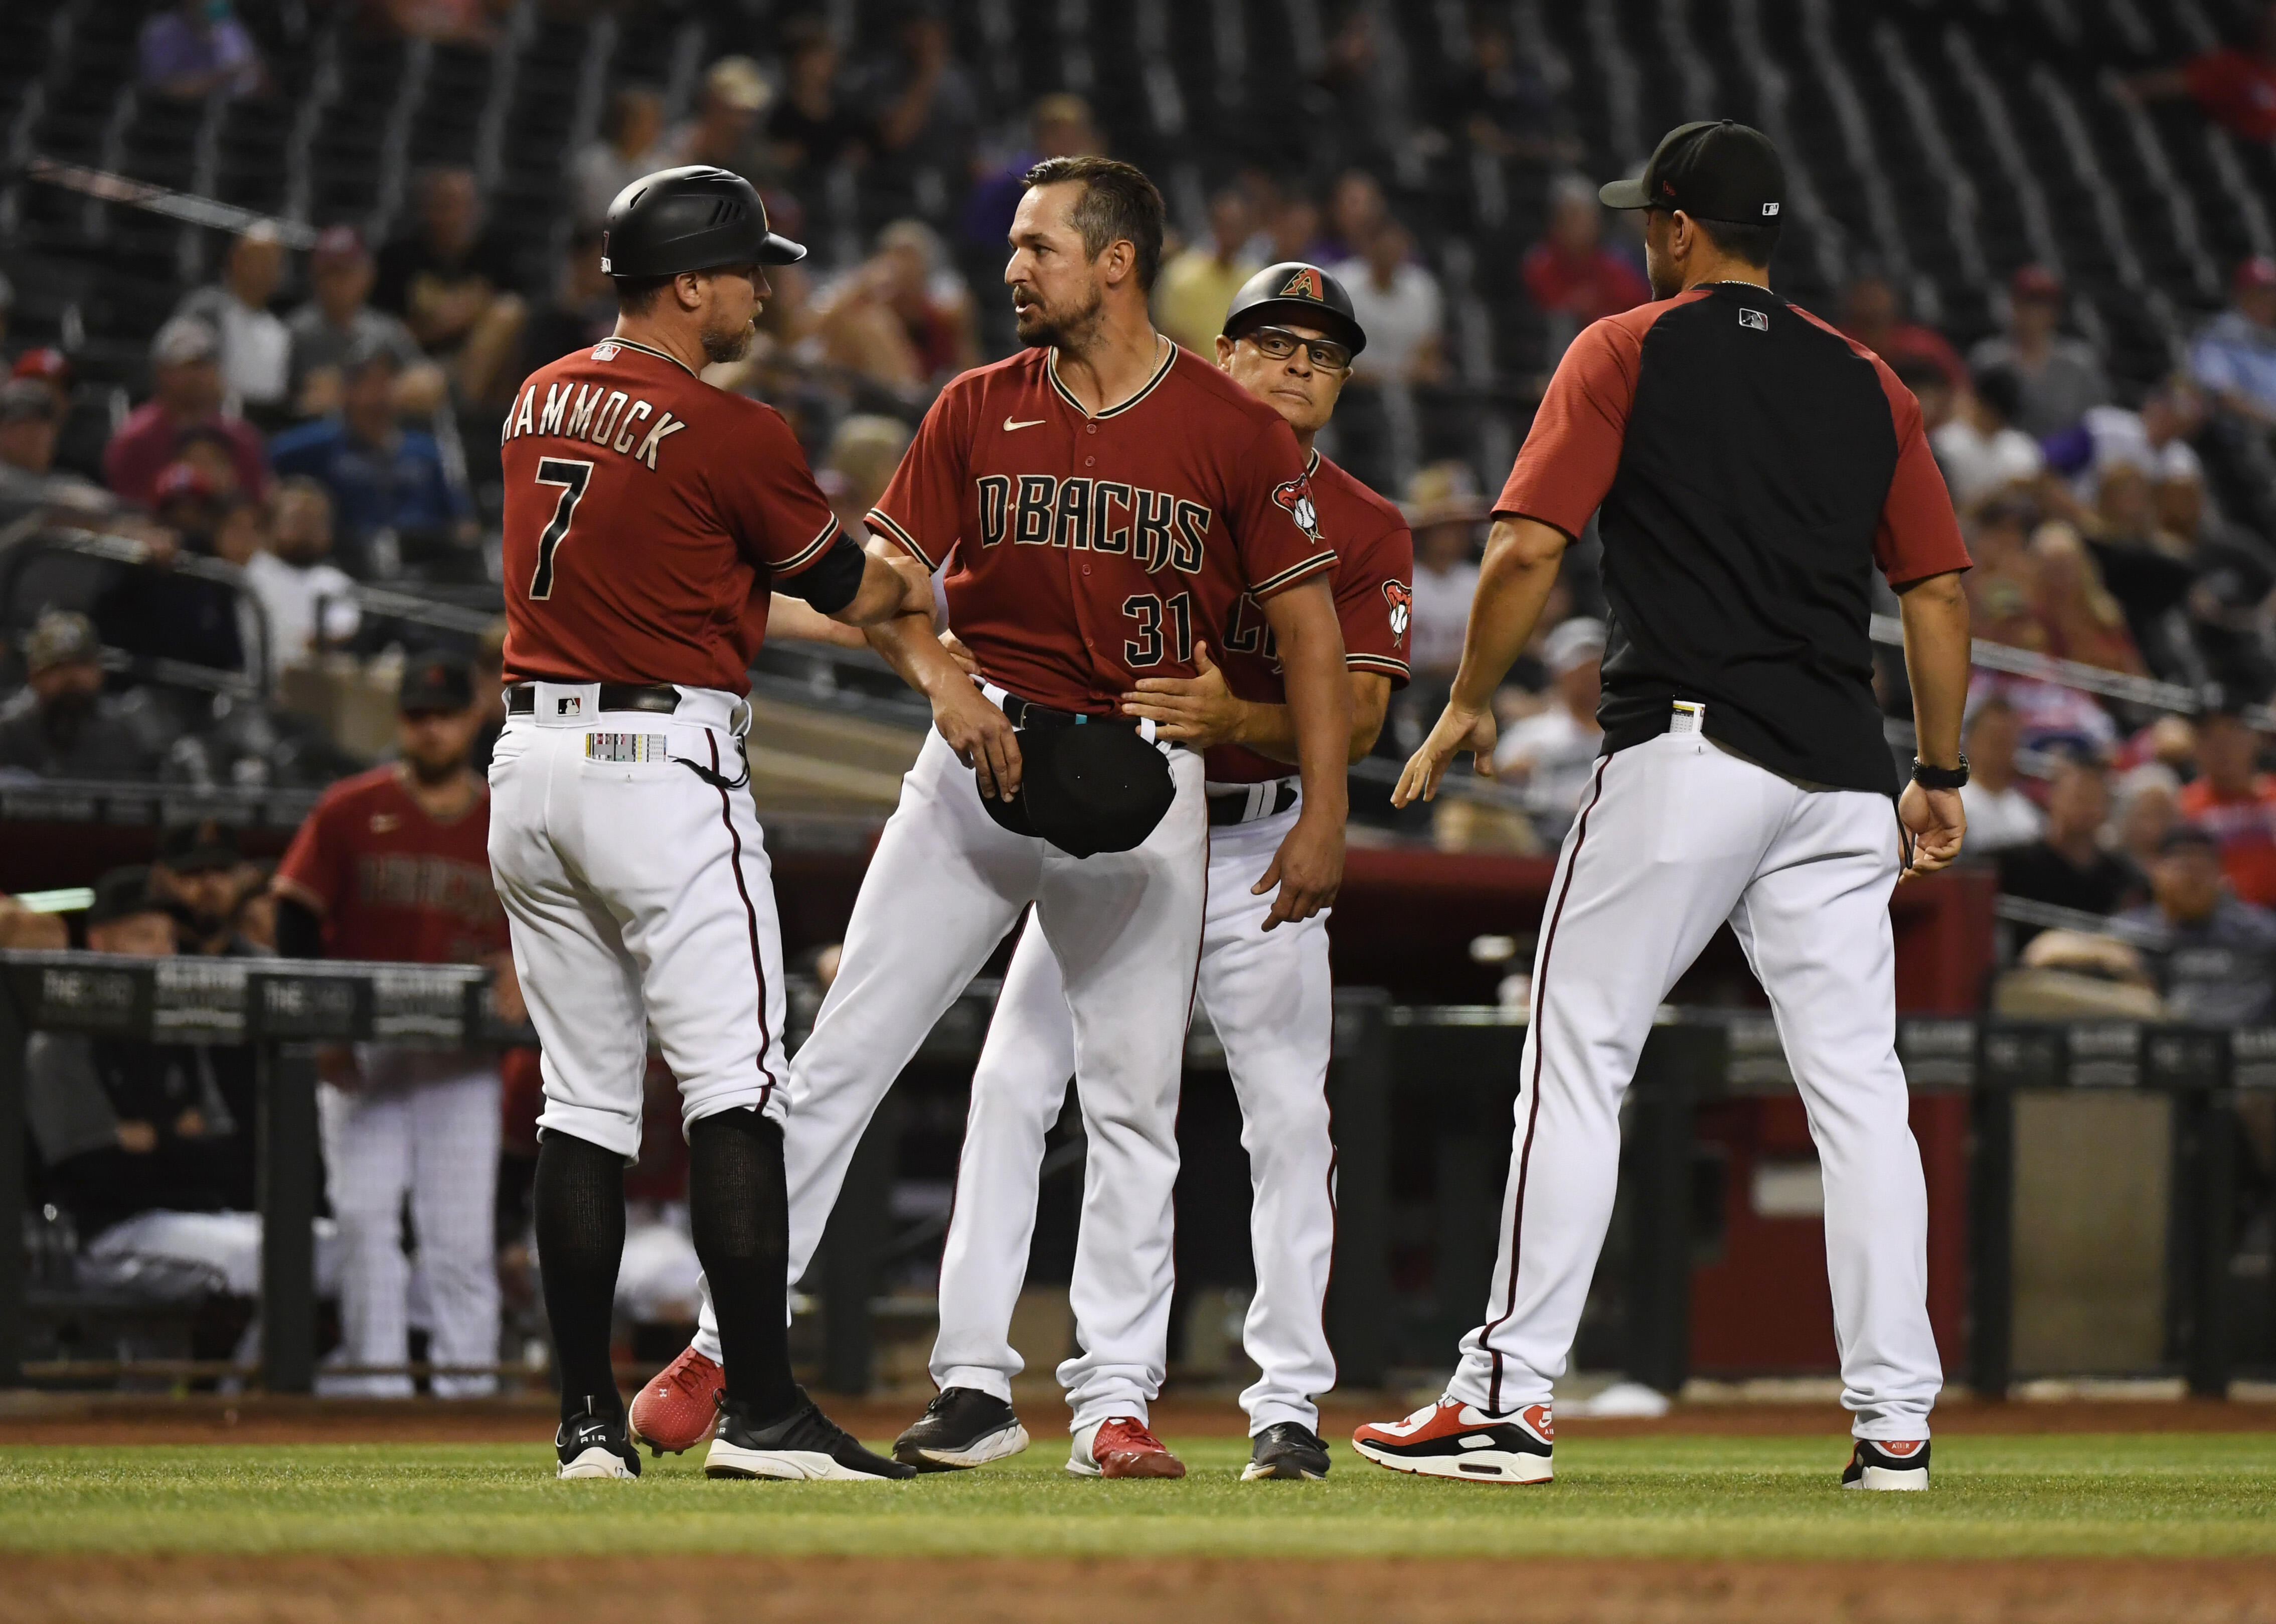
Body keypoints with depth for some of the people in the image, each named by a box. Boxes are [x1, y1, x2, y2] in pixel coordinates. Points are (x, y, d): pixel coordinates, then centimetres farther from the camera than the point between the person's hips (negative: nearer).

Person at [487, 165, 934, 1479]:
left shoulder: (542, 402, 12)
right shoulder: (727, 432, -11)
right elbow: (850, 590, 1)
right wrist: (932, 586, 24)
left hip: (531, 764, 7)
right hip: (665, 766, -7)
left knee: (586, 1099, 10)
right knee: (736, 1088, -7)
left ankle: (590, 1416, 9)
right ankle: (762, 1410, -13)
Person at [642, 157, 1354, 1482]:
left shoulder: (1234, 430, -3)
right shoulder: (980, 411, 5)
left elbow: (1309, 623, -2)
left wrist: (1324, 814, -9)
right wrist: (947, 682, -14)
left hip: (1145, 785, -2)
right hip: (987, 763, 2)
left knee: (1135, 1100, 1)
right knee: (842, 1060, -3)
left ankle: (1114, 1403, 7)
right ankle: (731, 1339, 2)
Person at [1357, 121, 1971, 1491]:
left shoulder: (1629, 353, 2)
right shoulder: (1867, 383, 16)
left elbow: (1527, 549, -6)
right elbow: (1940, 586, 14)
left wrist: (1468, 706, 6)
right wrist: (1940, 778, 20)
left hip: (1685, 749, -4)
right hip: (1842, 776, 4)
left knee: (1579, 1062, -1)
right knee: (1859, 1087, 5)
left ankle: (1513, 1399, -5)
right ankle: (1897, 1420, 1)